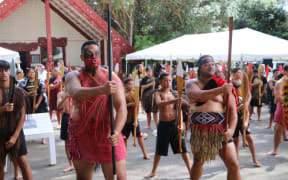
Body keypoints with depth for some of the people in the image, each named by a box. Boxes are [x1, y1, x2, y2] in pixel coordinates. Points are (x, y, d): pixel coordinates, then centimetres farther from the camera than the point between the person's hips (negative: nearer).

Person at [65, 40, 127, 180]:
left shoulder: (112, 78, -2)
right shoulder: (74, 76, 0)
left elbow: (121, 107, -12)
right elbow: (76, 94, -24)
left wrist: (116, 132, -29)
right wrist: (101, 90, -42)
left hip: (108, 133, -1)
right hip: (81, 133, 2)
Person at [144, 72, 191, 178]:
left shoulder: (173, 93, 5)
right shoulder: (158, 93, -4)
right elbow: (159, 104, -26)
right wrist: (173, 101, -42)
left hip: (174, 123, 2)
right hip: (163, 124, -1)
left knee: (182, 148, 1)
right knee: (159, 150, 10)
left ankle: (191, 171, 12)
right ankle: (153, 172, 28)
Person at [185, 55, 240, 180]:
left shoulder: (223, 85, 2)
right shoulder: (191, 84, 4)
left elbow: (232, 109, -3)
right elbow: (198, 95, -19)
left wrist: (231, 129, -19)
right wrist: (220, 90, -32)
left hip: (220, 130, -1)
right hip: (198, 130, 1)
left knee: (233, 165, -5)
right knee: (198, 162, 18)